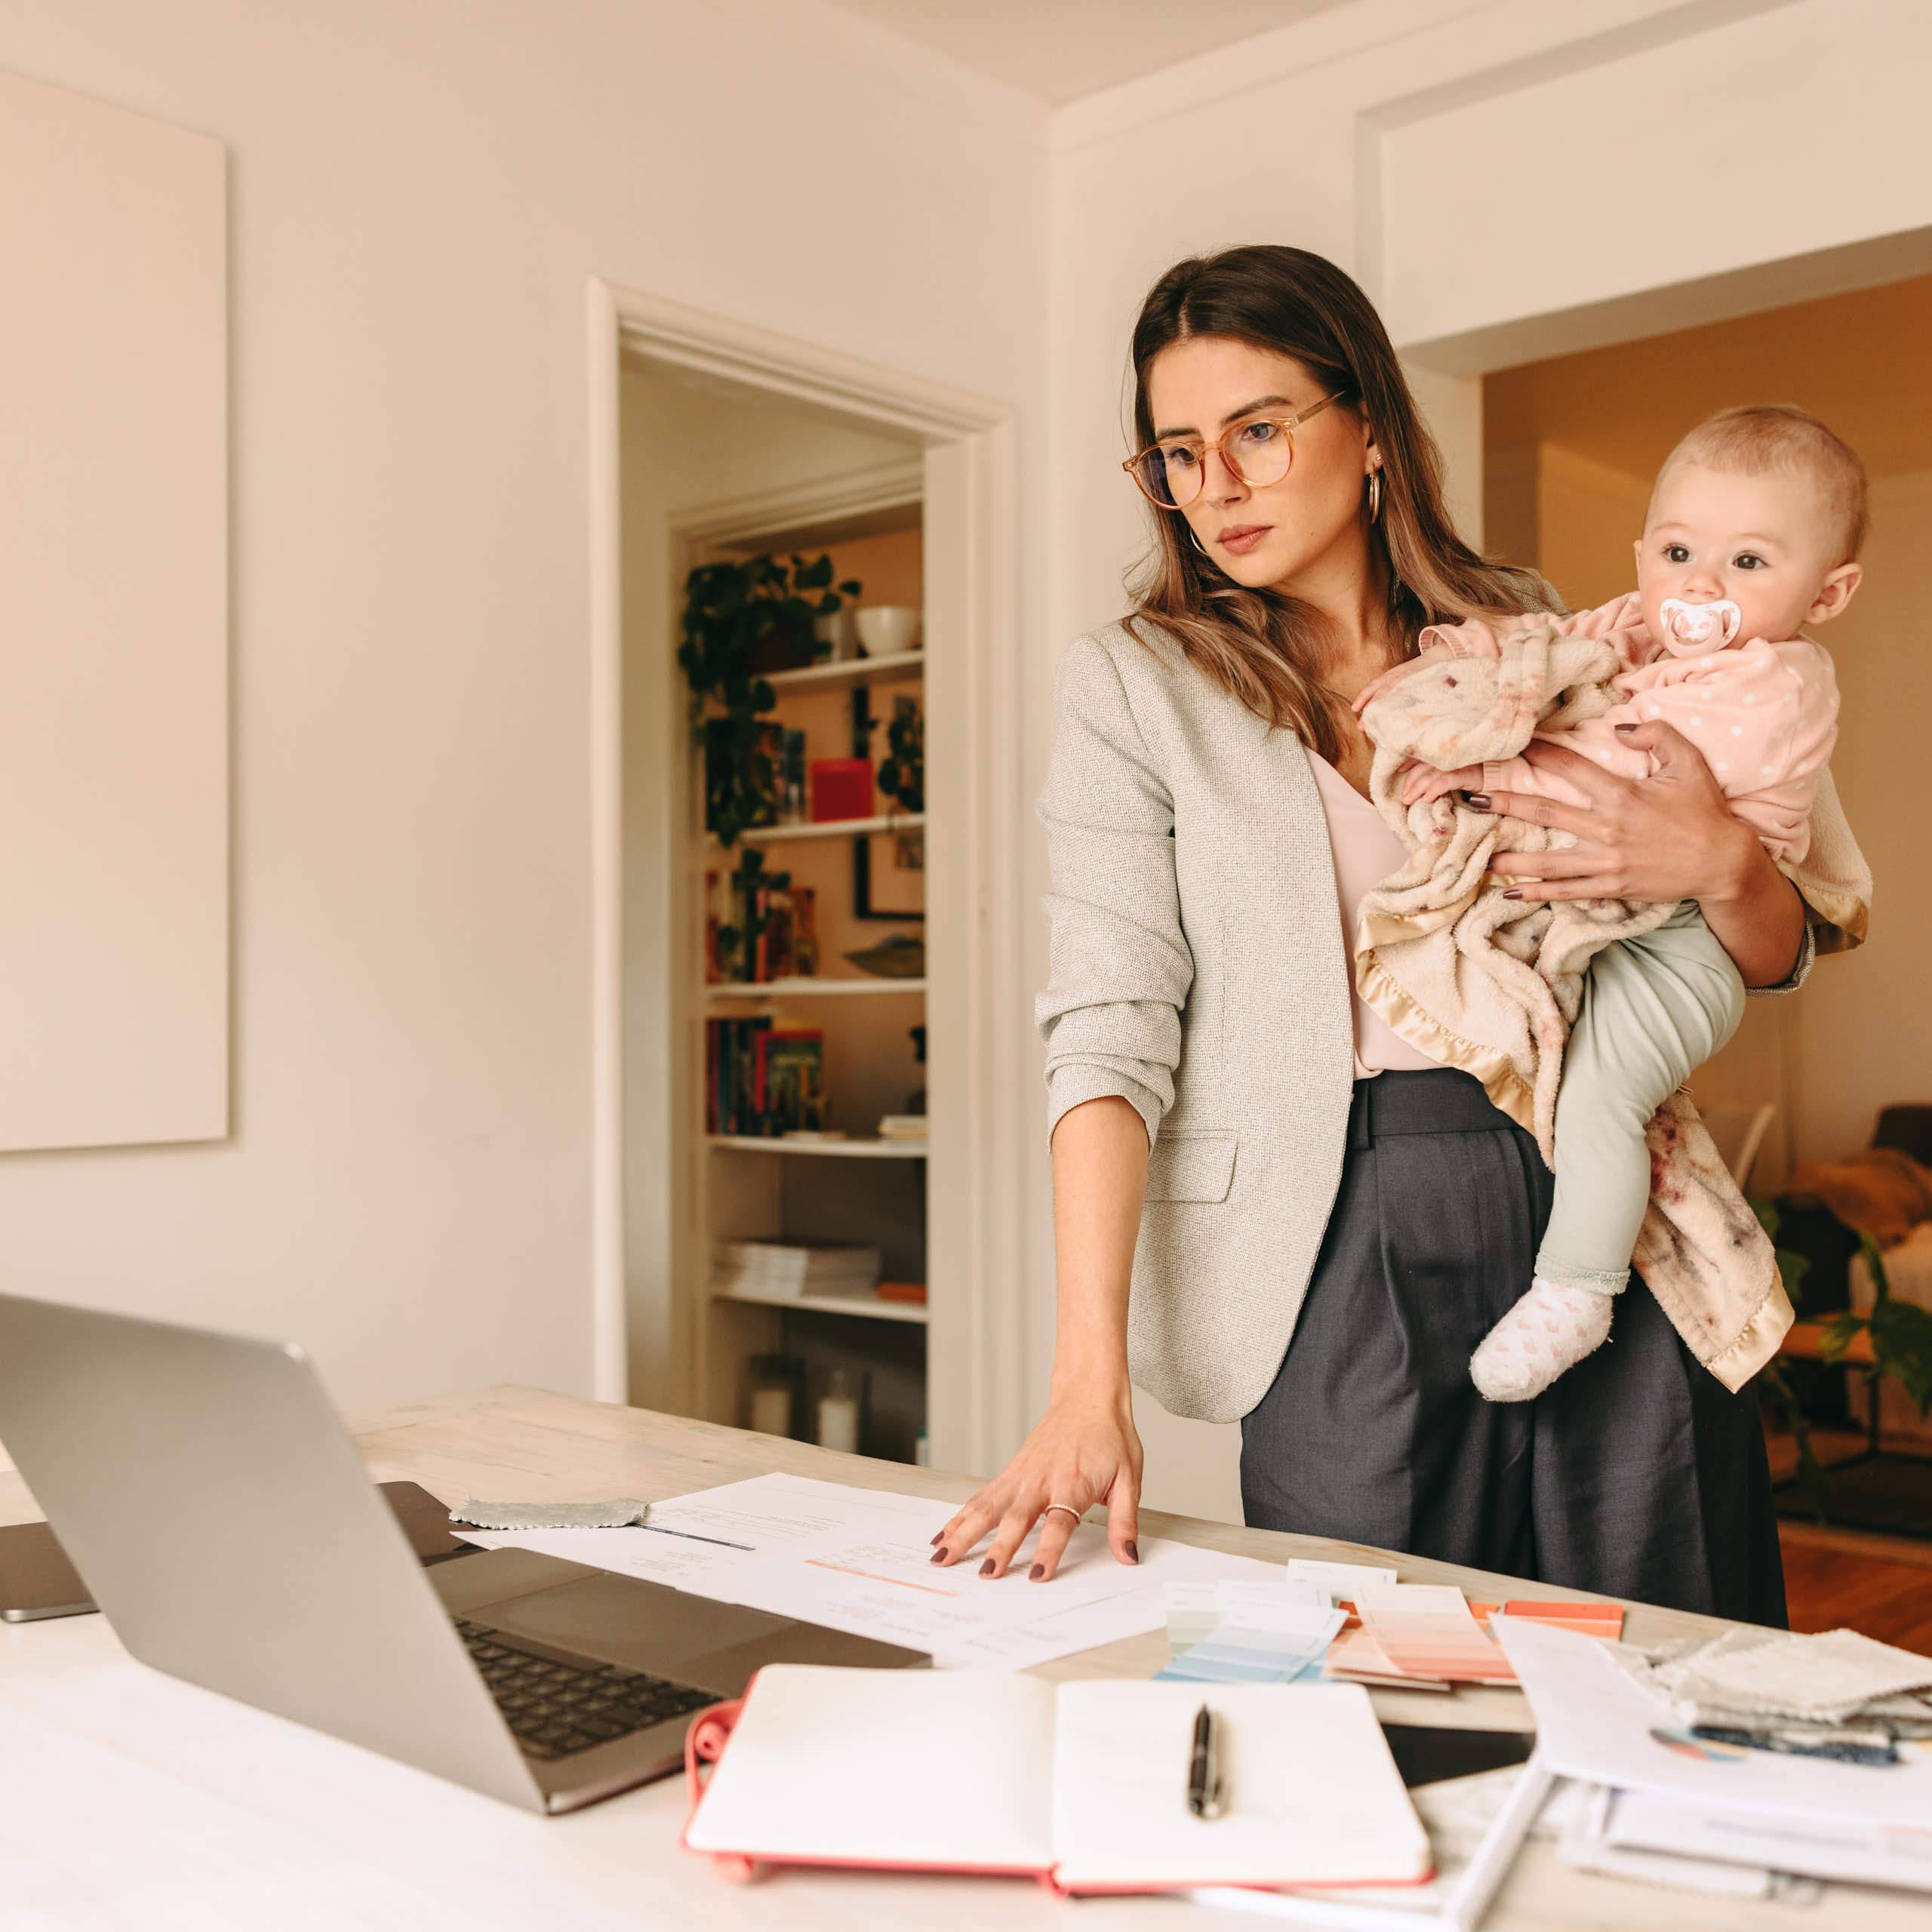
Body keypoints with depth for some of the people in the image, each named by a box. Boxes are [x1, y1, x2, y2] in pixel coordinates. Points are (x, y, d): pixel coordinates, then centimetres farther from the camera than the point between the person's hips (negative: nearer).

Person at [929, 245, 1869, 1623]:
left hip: (1602, 1211, 3)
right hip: (1344, 1249, -2)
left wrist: (1725, 864, -11)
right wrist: (1091, 1379, -18)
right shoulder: (1135, 684, 3)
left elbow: (1780, 956, 13)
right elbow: (1110, 1030, -8)